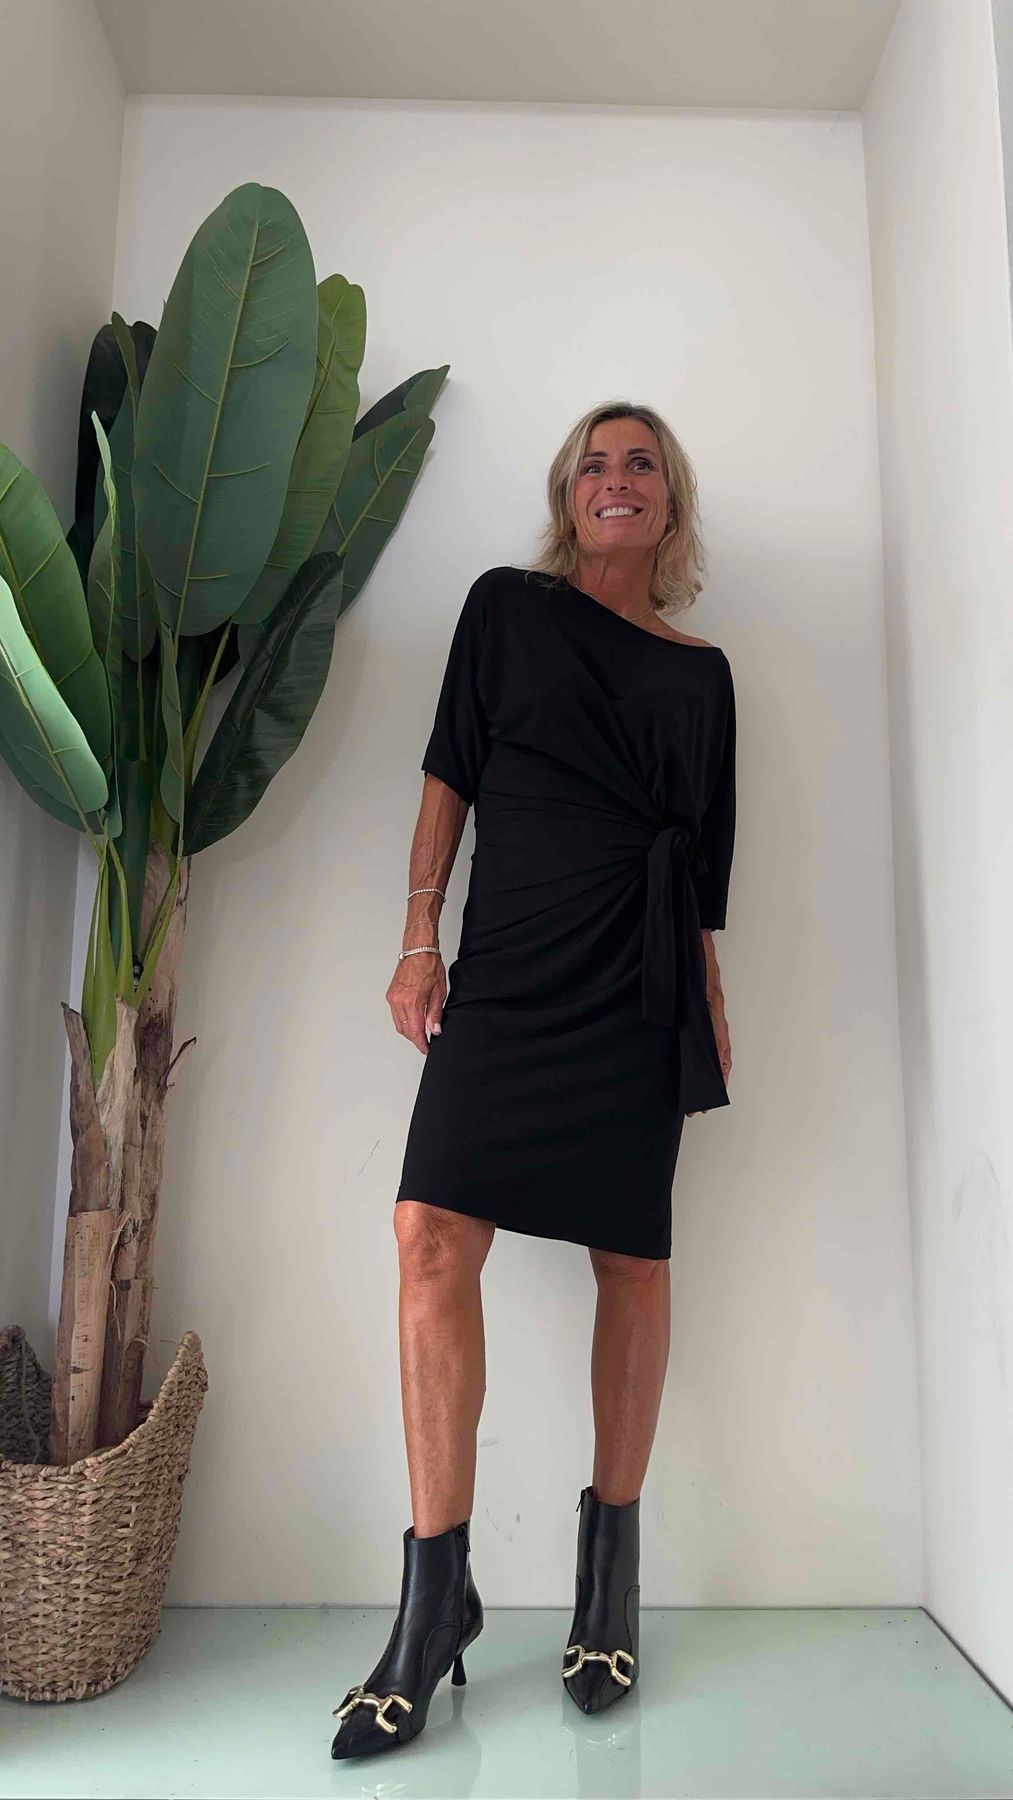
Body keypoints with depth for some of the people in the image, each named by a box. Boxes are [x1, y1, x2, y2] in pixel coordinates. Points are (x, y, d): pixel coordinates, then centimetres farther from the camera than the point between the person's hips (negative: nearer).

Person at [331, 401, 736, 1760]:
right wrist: (419, 941, -1)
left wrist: (713, 1001, 10)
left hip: (640, 983, 1)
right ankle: (437, 1591, 1)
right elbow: (451, 774, 7)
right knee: (434, 1242, -12)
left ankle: (611, 1567, 19)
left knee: (634, 1261, 3)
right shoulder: (508, 607, 13)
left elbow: (704, 861, 16)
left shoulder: (701, 671, 17)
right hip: (509, 964, -1)